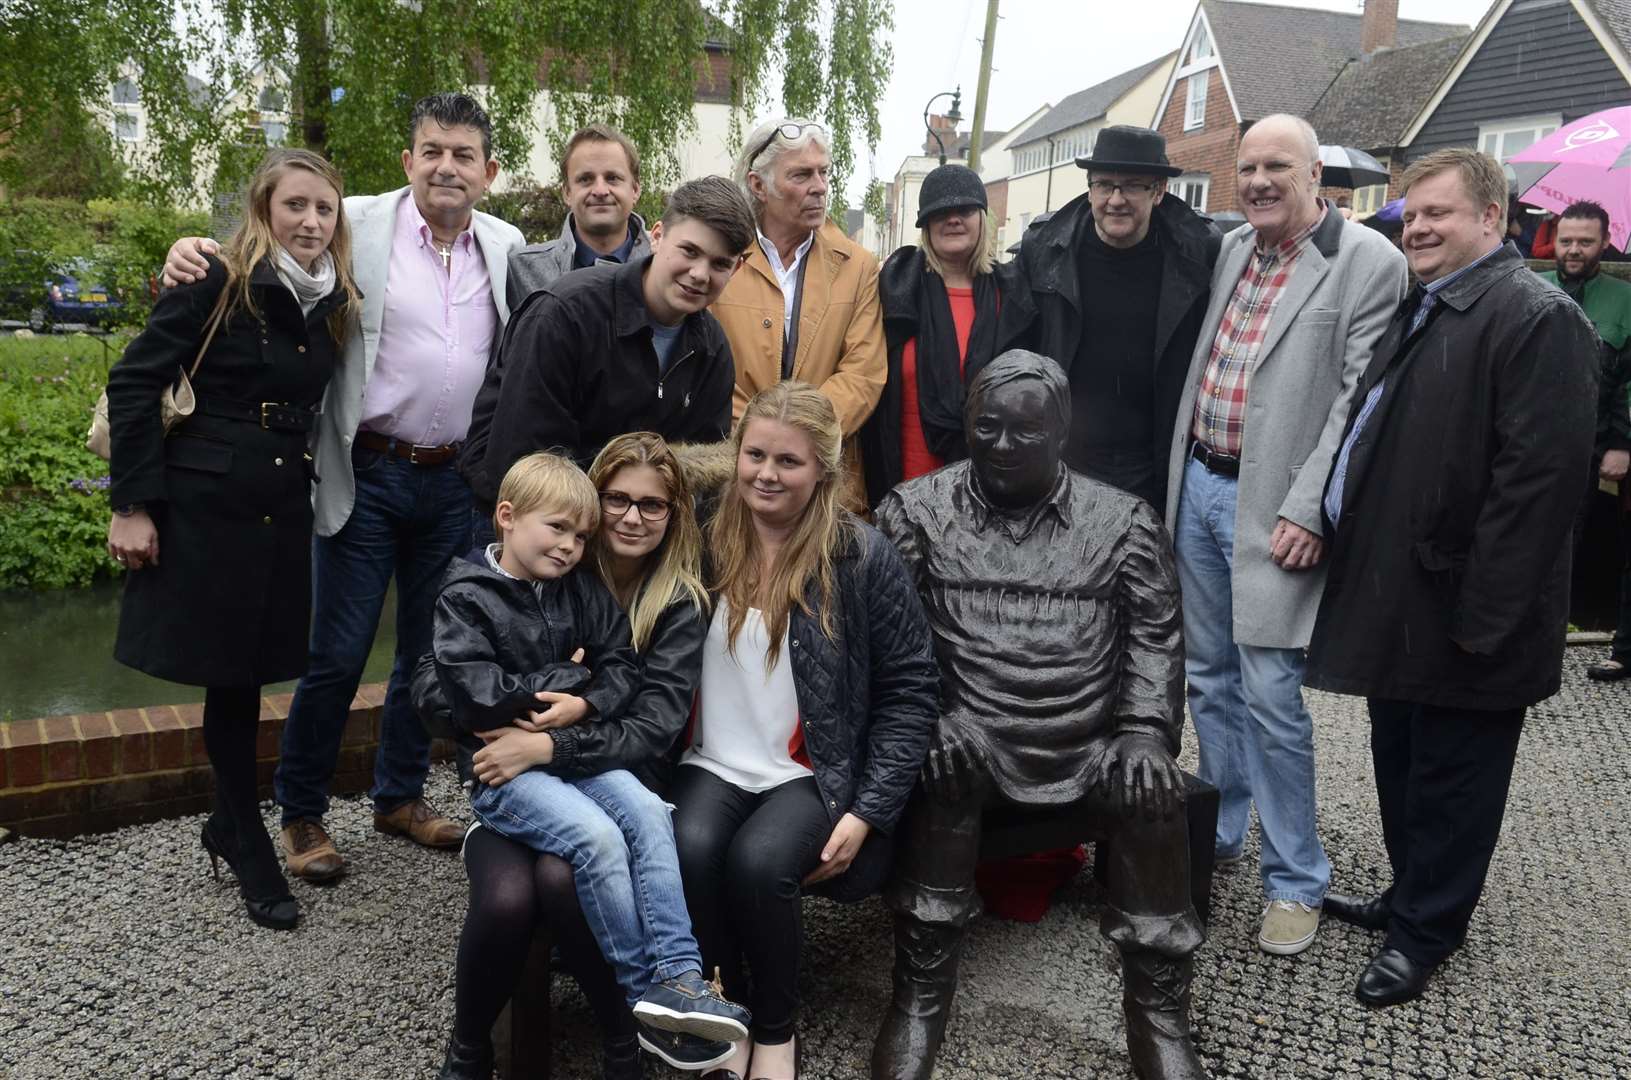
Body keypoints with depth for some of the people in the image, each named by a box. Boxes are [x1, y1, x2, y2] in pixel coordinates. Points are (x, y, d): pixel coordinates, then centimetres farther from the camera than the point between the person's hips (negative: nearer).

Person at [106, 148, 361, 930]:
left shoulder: (339, 304, 6)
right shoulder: (218, 283, -9)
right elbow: (134, 381, -10)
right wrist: (133, 504, -12)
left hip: (287, 508, 4)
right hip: (208, 505, -4)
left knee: (247, 672, 11)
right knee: (228, 675, 4)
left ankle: (229, 822, 31)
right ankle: (250, 850, 19)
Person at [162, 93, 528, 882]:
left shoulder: (509, 248, 7)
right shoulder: (357, 225, -3)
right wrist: (194, 253, -16)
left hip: (455, 480, 4)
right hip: (369, 473, -3)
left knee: (431, 649, 14)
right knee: (338, 654, 1)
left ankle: (400, 795, 33)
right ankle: (302, 813, 22)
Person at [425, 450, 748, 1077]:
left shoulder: (583, 592, 11)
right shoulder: (466, 596, -5)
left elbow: (623, 666, 5)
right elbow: (477, 694, -16)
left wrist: (581, 705, -15)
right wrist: (570, 673, -8)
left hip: (578, 751, 5)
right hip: (504, 767, -5)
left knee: (648, 813, -22)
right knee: (597, 837, -26)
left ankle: (677, 975, -22)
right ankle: (642, 989, -12)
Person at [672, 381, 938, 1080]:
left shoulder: (862, 557, -7)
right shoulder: (706, 541, 2)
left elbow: (908, 690, -5)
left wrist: (868, 812, -10)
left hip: (815, 774, -2)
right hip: (714, 763, 3)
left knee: (757, 862, -29)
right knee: (688, 850, -27)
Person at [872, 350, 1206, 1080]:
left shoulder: (1123, 521, 10)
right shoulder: (915, 510, 6)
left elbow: (1155, 638, 7)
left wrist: (1145, 730, -9)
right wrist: (925, 717, -16)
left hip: (1090, 748, 2)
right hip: (968, 745, -1)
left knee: (1151, 788, -27)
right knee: (940, 763, -33)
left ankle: (1159, 1014, -7)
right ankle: (919, 994, -15)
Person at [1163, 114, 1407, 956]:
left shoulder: (1368, 263, -8)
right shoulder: (1228, 250, 10)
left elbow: (1359, 399, -12)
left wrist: (1308, 510, -17)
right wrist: (1176, 473, 11)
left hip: (1269, 507, -6)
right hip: (1197, 485, 6)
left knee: (1270, 696, -4)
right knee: (1209, 676, 15)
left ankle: (1295, 879, 13)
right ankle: (1217, 832, 33)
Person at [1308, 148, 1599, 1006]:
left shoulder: (1537, 318, -14)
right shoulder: (1417, 309, 15)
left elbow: (1538, 477, -21)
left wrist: (1482, 615, -23)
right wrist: (1342, 537, 13)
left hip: (1457, 611, -9)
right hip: (1395, 598, 9)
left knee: (1449, 775, 7)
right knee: (1400, 762, 20)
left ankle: (1425, 931, 23)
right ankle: (1409, 896, 38)